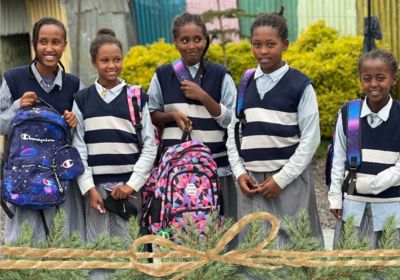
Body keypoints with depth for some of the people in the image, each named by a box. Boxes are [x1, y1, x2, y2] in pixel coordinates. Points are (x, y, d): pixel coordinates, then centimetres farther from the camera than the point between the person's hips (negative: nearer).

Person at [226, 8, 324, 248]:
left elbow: (310, 139, -6)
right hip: (251, 180, 4)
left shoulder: (300, 84, -4)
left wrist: (281, 179, -10)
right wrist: (240, 172, 0)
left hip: (290, 180, -3)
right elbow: (233, 132, 13)